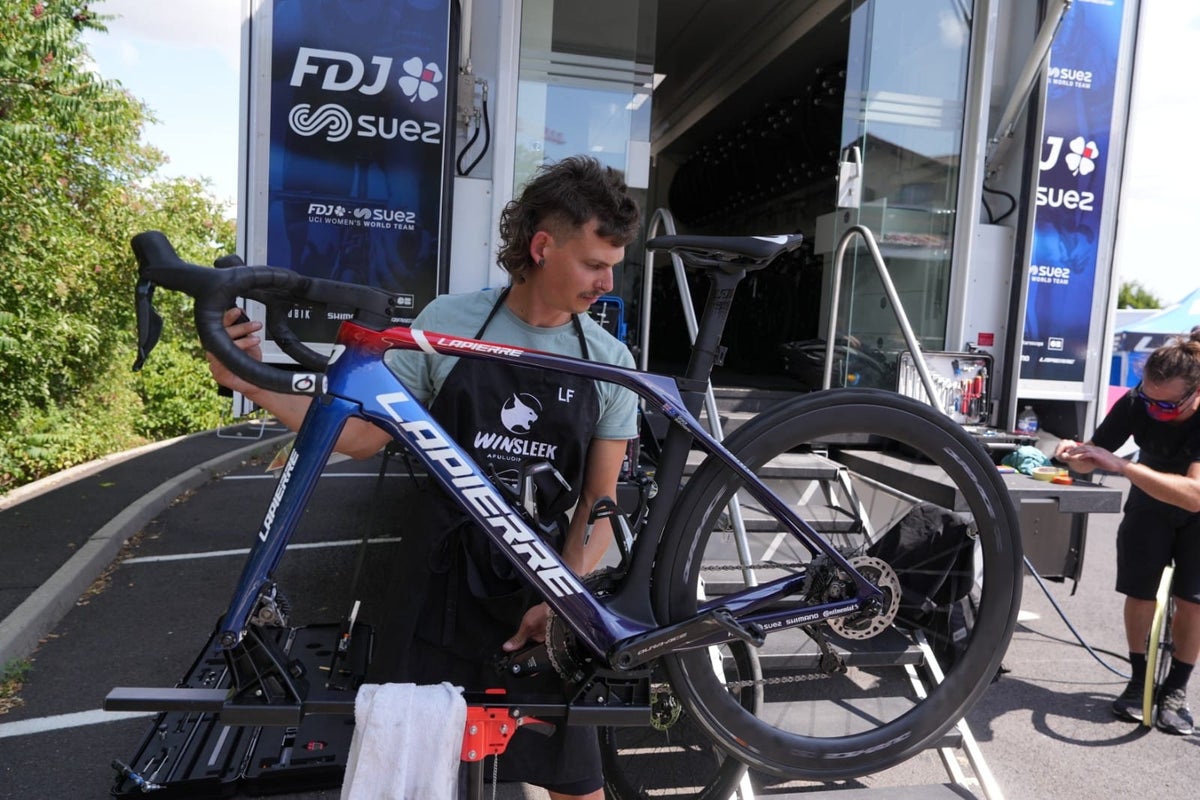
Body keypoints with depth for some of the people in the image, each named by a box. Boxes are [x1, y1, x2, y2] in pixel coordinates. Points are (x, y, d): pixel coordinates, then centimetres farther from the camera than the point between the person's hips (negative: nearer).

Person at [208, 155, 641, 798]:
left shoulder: (610, 364, -3)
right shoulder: (446, 323, -5)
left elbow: (600, 500, -1)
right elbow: (364, 436, -2)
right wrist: (252, 384, -13)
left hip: (544, 600, 1)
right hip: (438, 586, 0)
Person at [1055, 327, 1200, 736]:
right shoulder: (1136, 404, -27)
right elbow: (1093, 455, -17)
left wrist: (1122, 465, -54)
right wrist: (1074, 453, -40)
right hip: (1150, 501, 2)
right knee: (1140, 591, -1)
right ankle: (1139, 678, 16)